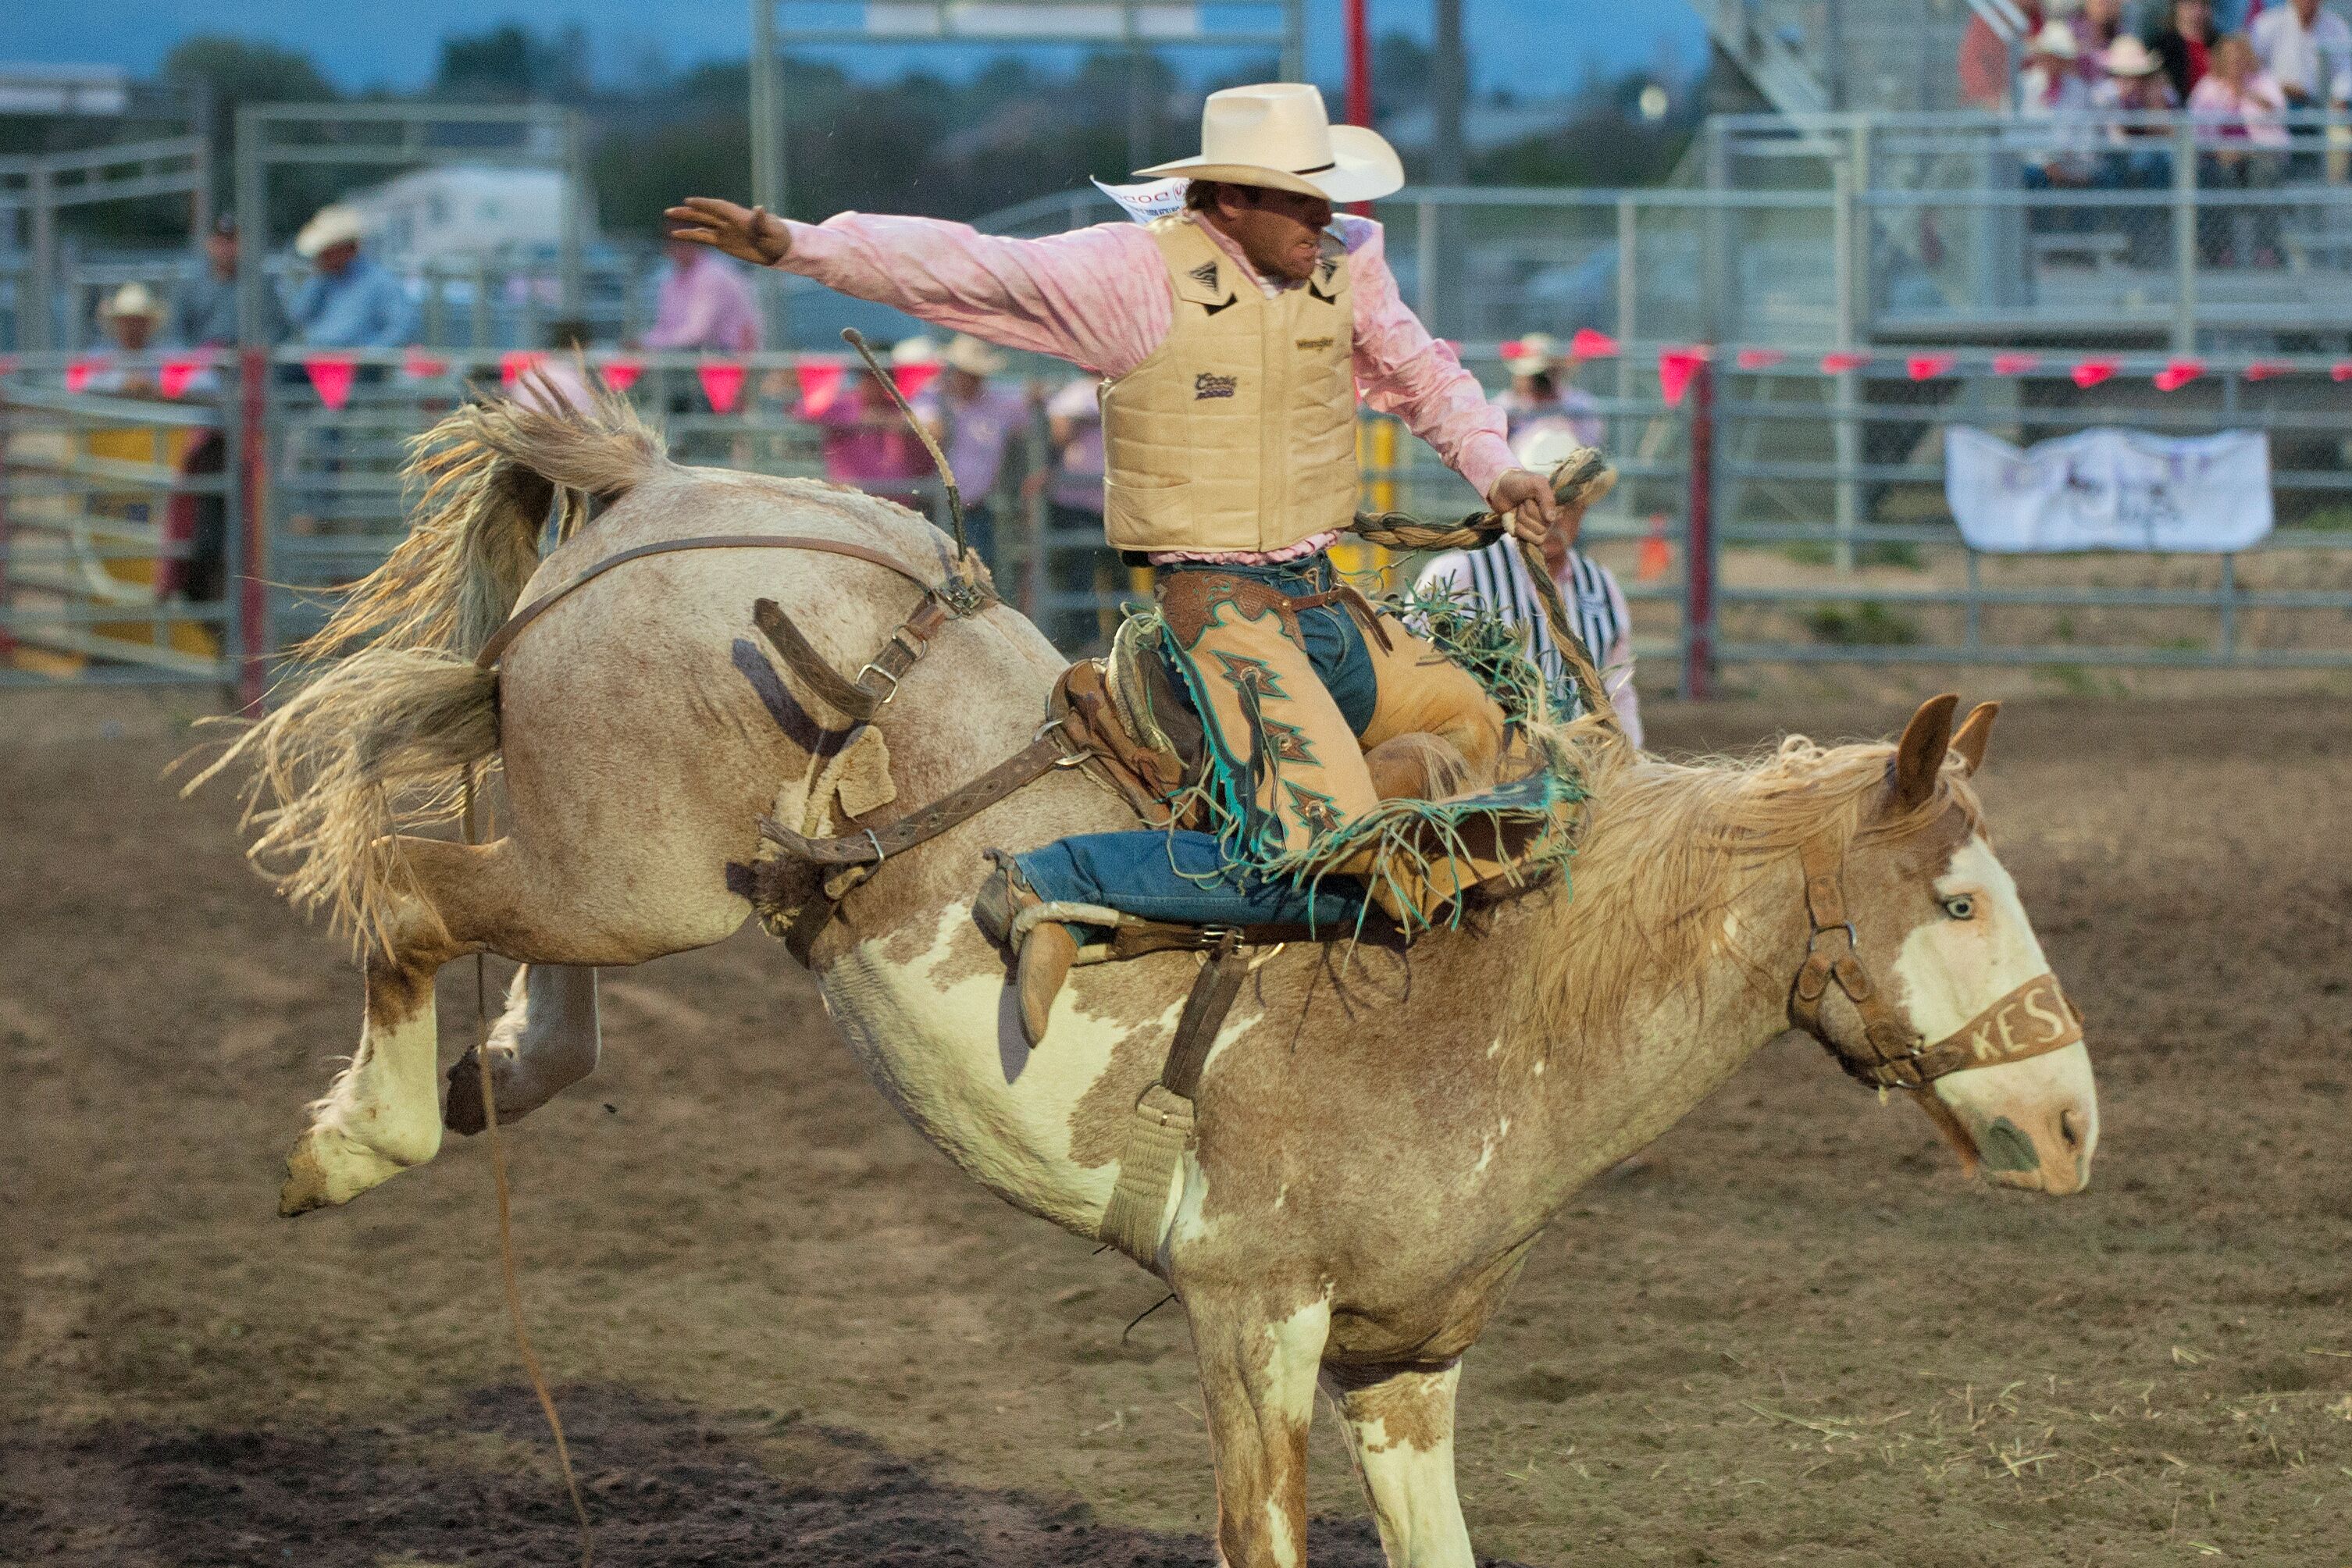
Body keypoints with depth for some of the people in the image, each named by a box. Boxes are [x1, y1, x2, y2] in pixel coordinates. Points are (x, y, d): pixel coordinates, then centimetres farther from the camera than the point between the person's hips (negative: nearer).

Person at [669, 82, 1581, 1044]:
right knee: (1314, 867, -19)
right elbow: (963, 269, -20)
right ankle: (1047, 884, -10)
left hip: (1327, 601, 8)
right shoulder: (1139, 273, -13)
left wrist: (1494, 468, 4)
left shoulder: (1346, 264, 5)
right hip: (1219, 604, -8)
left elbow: (1423, 377, 21)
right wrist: (795, 245, -29)